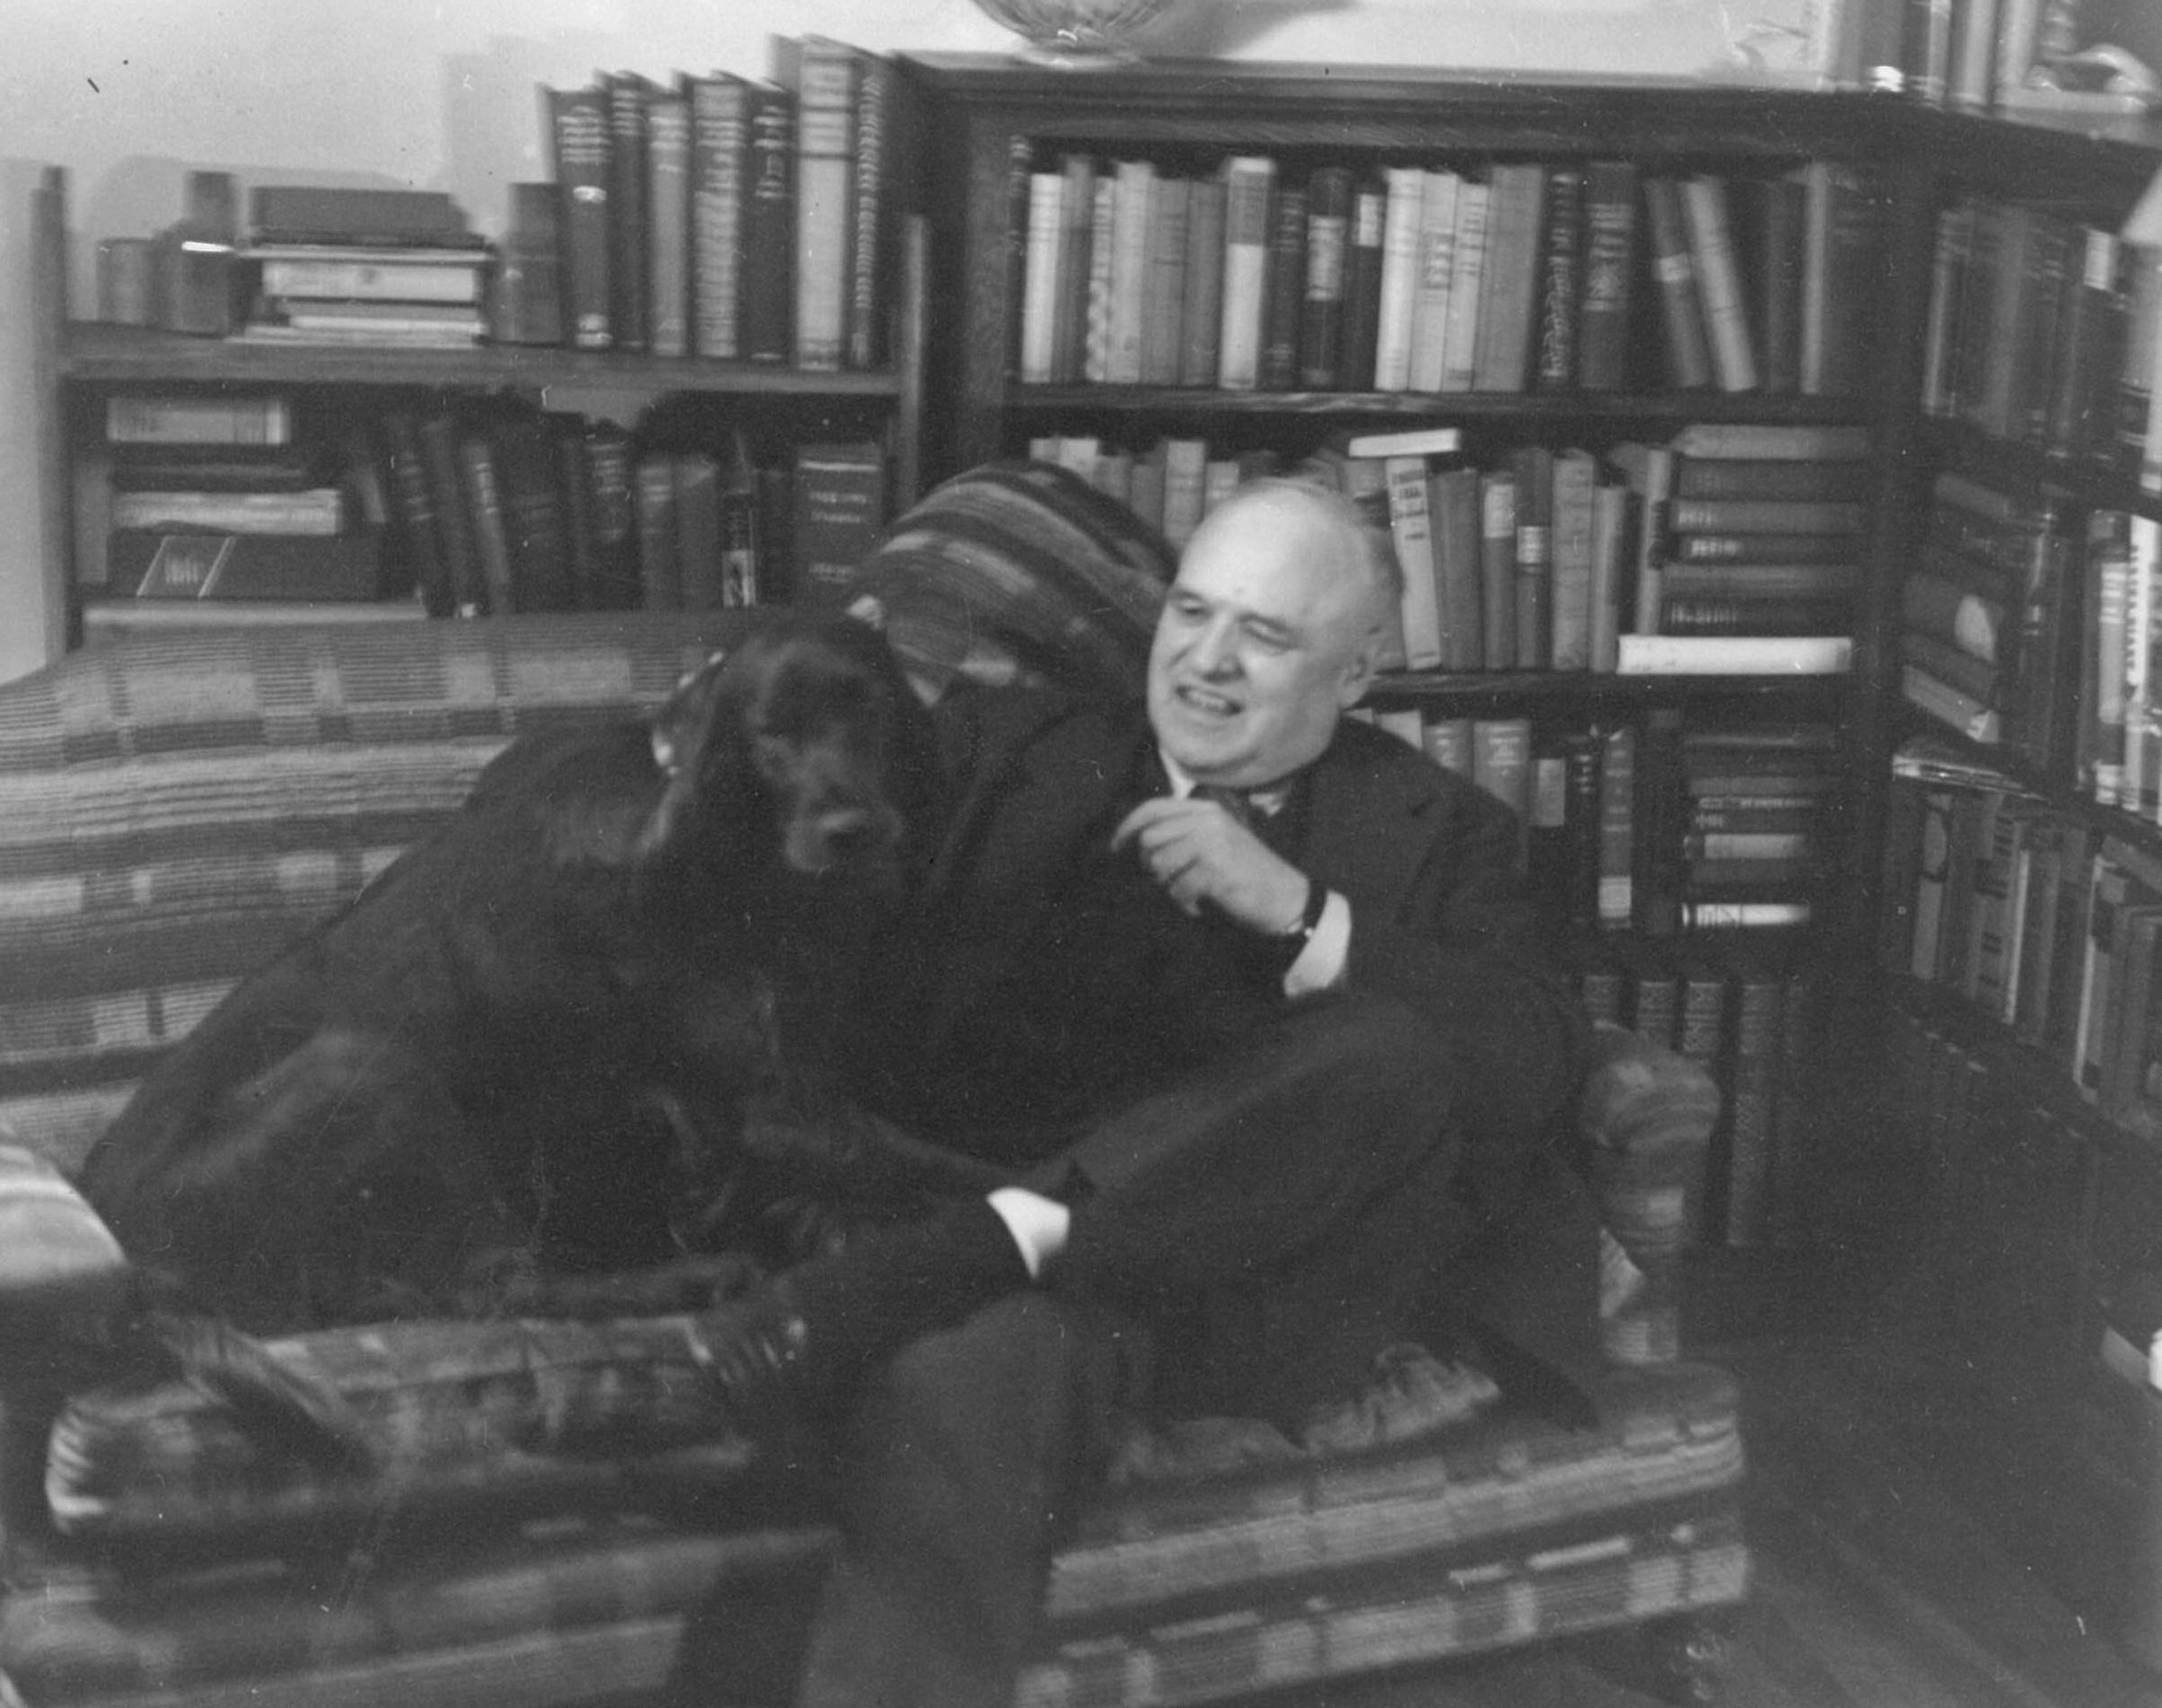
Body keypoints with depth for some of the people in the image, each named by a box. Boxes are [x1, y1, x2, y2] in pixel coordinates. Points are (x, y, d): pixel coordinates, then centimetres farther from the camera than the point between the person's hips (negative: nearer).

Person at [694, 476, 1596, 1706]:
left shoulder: (1437, 831, 17)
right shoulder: (1015, 748, 20)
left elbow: (1541, 1065, -1)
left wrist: (1295, 907, -10)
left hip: (1275, 1270, 1)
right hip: (1001, 1219, -1)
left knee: (1399, 1051, -33)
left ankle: (980, 1253, -34)